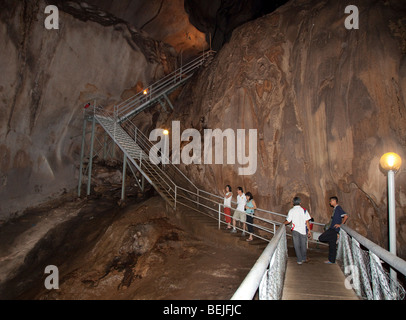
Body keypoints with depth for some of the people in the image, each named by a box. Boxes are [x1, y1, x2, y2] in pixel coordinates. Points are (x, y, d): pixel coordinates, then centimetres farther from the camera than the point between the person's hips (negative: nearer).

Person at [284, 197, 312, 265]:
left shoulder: (291, 211, -6)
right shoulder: (304, 210, -3)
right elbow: (307, 221, -3)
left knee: (297, 245, 7)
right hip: (303, 230, 2)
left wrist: (283, 223, 16)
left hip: (295, 230, -2)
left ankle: (299, 260, 9)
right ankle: (304, 258, 30)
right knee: (303, 245, 16)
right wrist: (309, 230, 6)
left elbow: (288, 221, -4)